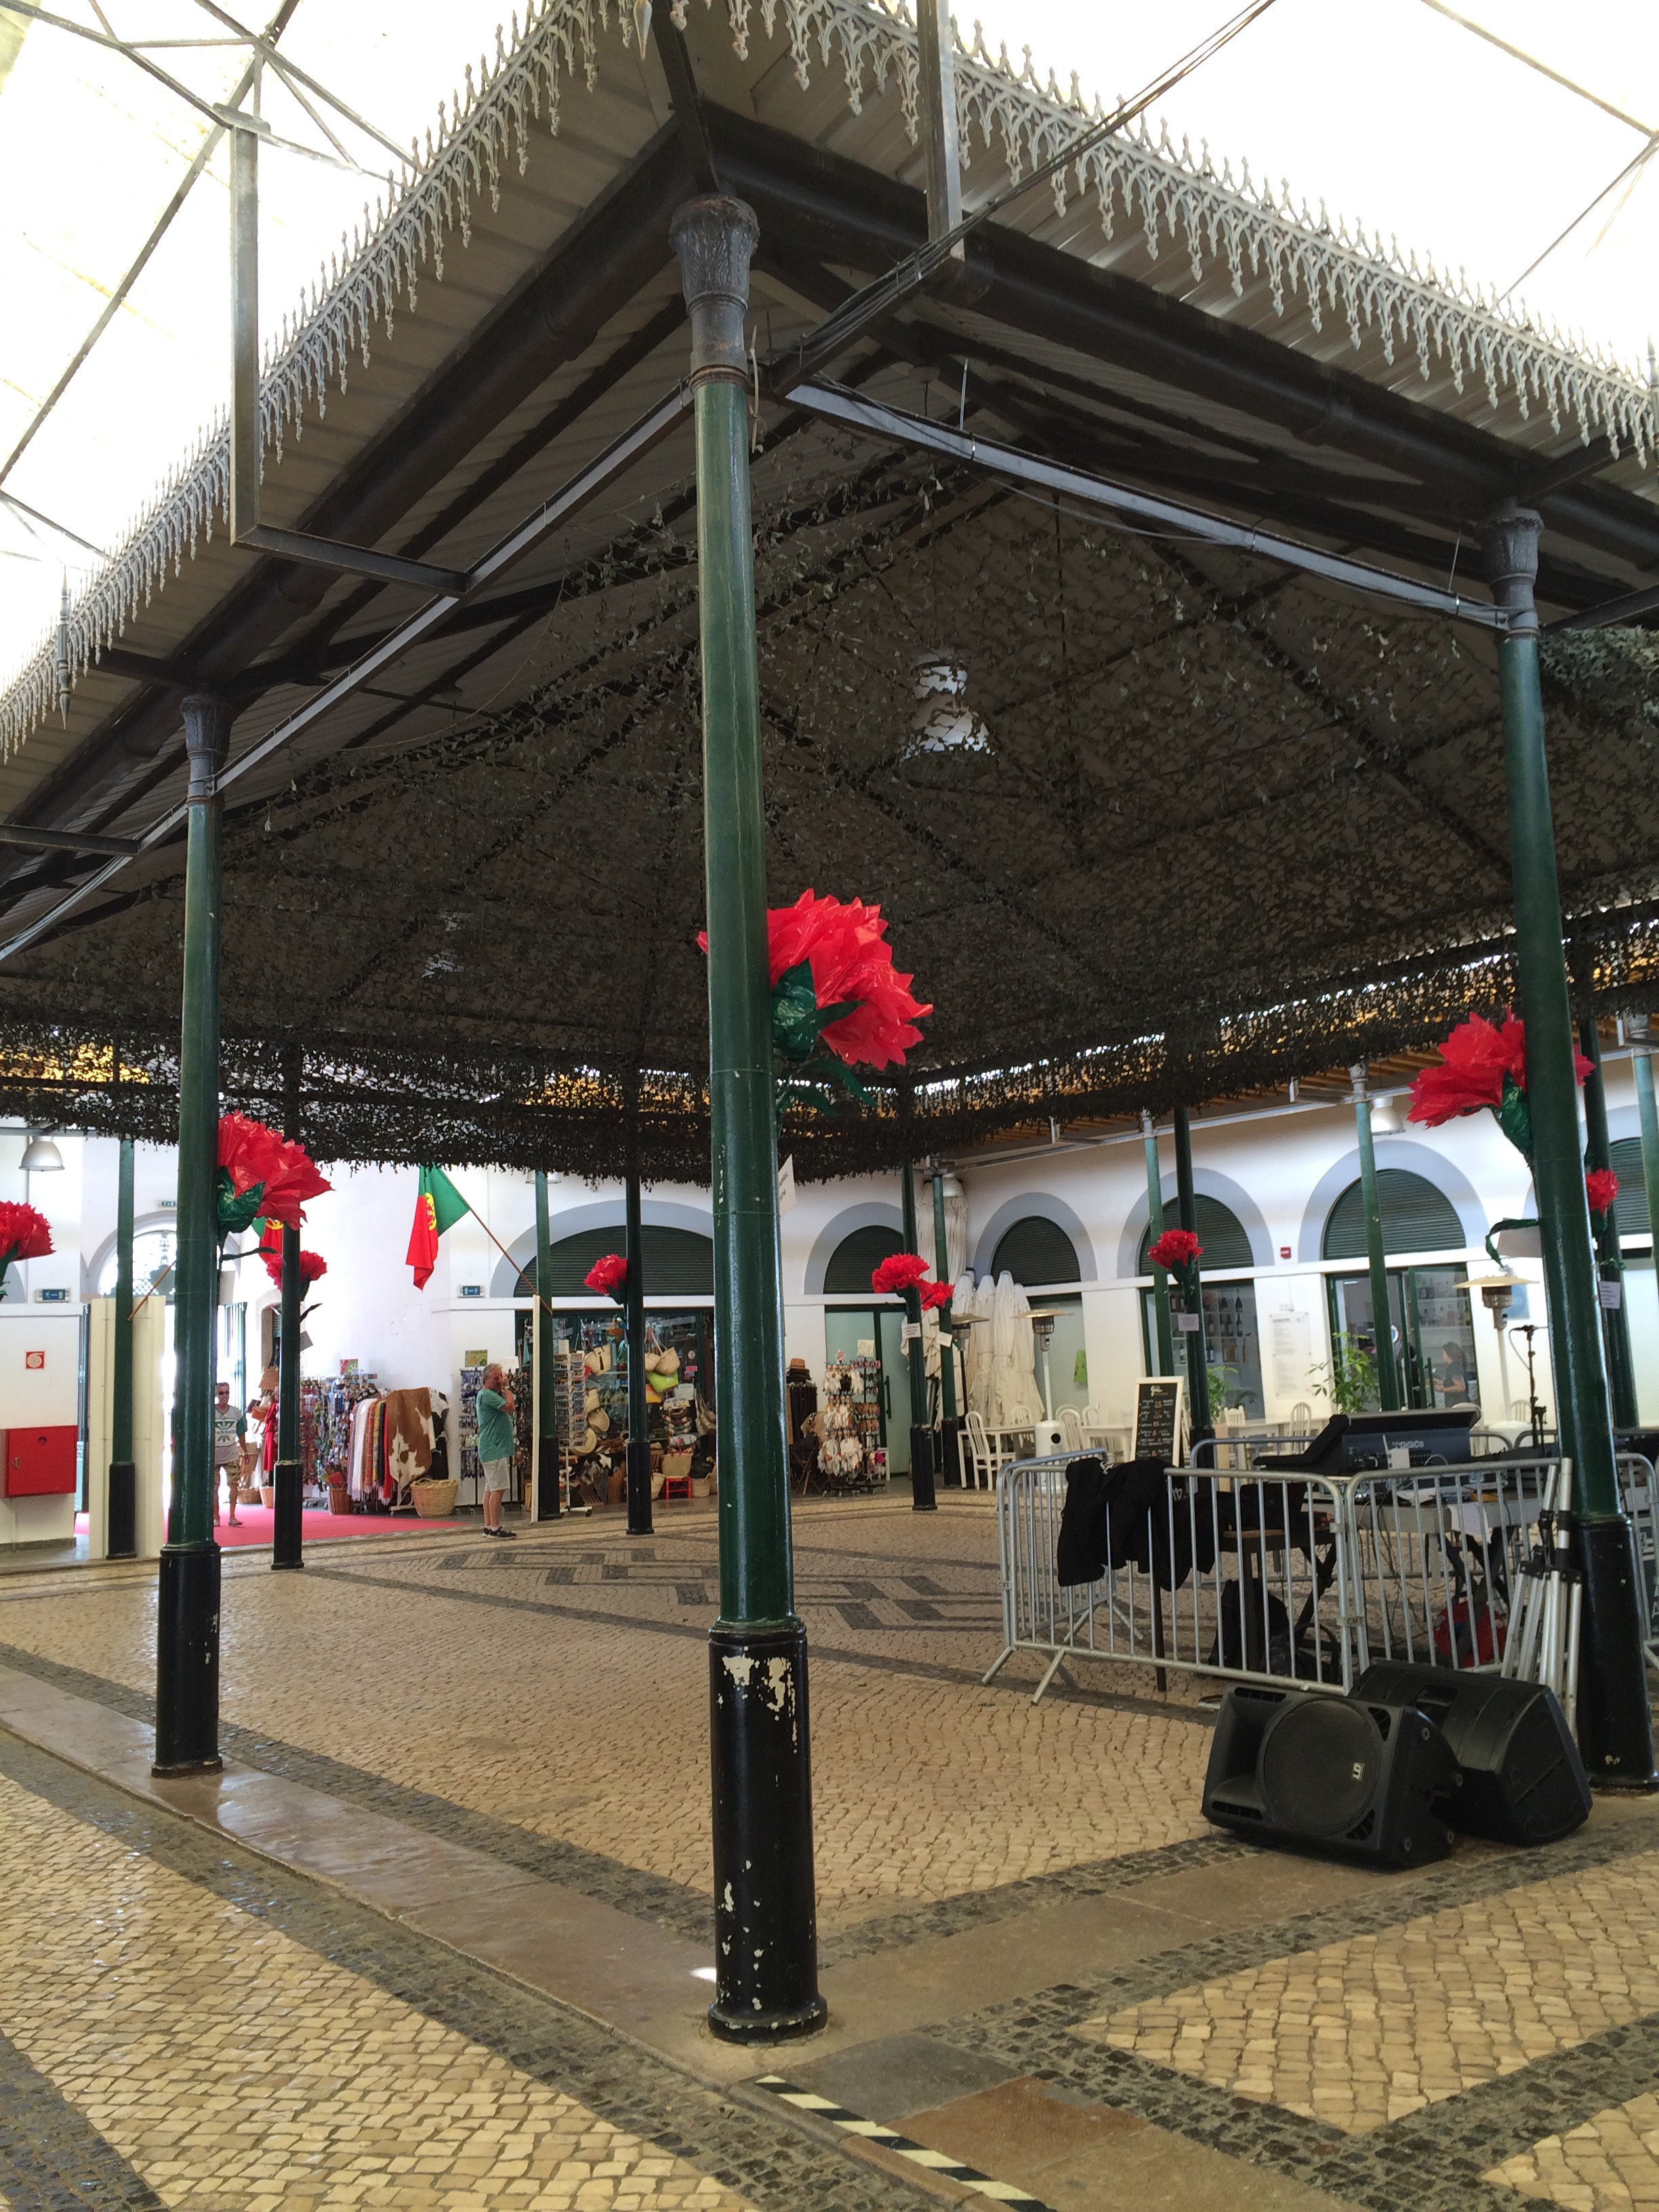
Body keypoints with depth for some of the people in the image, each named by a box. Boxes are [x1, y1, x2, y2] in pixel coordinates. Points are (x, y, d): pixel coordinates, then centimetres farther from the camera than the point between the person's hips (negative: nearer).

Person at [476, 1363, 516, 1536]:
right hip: (494, 1449, -11)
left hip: (497, 1449, 11)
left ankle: (489, 1526, 15)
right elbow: (510, 1407, -21)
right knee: (498, 1489, -11)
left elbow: (508, 1411, 18)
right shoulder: (486, 1395, -13)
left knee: (491, 1489, 11)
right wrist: (507, 1390, -10)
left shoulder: (493, 1395, 20)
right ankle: (495, 1527, -10)